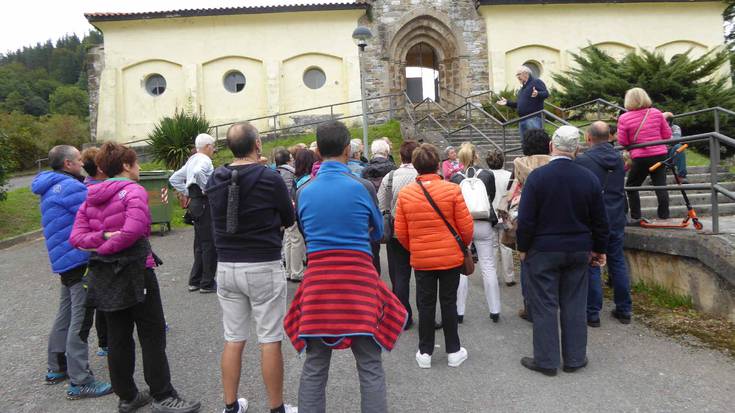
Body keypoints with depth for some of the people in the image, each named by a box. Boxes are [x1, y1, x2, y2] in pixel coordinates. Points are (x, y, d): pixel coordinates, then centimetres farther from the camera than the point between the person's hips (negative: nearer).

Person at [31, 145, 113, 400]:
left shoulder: (55, 187, 16)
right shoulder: (68, 187, -17)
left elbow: (87, 197, 13)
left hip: (67, 261, 11)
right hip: (79, 259, -11)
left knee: (66, 315, 21)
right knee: (80, 319, -7)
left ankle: (57, 368, 34)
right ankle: (80, 382, -1)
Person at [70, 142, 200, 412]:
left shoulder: (91, 197, 10)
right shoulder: (133, 191, -11)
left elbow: (76, 237, 2)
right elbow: (133, 230, -25)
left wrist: (101, 238, -12)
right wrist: (106, 247, -11)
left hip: (104, 274, 7)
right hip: (135, 271, -7)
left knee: (118, 337, 14)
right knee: (152, 336, 3)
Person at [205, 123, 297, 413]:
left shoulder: (215, 179, 2)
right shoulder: (270, 178, -13)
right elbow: (289, 220, -1)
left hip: (226, 267, 5)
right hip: (263, 268, -5)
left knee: (233, 340, 14)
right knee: (270, 341, 5)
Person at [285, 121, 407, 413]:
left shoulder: (303, 192, 2)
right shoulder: (363, 187, -5)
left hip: (317, 279, 3)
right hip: (358, 279, -2)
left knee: (314, 366, 14)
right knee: (370, 367, 8)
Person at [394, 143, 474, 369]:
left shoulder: (405, 193, -7)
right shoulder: (452, 190, -12)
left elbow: (400, 232, -1)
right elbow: (466, 226, -7)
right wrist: (464, 246, 13)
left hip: (421, 259, 1)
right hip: (451, 257, -1)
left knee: (425, 305, 12)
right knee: (449, 303, 11)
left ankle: (425, 352, 22)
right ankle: (454, 352, 23)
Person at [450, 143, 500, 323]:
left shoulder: (455, 178, -5)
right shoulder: (488, 175, -2)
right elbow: (492, 198, 11)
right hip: (484, 225, 1)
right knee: (488, 268, 8)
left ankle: (459, 312, 11)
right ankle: (494, 311, 15)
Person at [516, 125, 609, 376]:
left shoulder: (537, 176, -13)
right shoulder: (589, 178, -1)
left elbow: (526, 219, -13)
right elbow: (600, 220, 5)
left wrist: (523, 248, 0)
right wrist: (599, 249, 17)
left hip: (543, 251, -4)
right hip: (578, 251, 4)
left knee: (545, 306, 5)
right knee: (575, 305, 12)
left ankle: (546, 360, 14)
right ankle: (575, 359, 23)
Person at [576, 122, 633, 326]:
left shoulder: (582, 161, -15)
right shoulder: (619, 158, 6)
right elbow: (619, 189, 17)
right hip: (616, 219, 6)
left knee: (592, 266, 1)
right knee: (618, 262, 14)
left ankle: (592, 313, 8)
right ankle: (624, 309, 23)